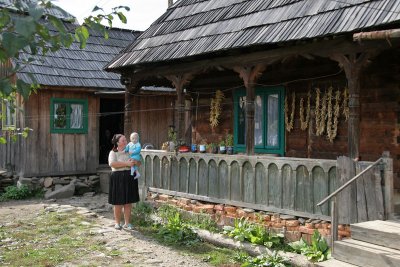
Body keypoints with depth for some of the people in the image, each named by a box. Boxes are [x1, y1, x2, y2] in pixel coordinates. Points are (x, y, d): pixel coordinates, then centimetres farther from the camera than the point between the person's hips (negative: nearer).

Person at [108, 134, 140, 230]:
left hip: (130, 178, 4)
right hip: (118, 178, -4)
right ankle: (117, 223, 15)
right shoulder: (113, 153, -2)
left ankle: (127, 223, 15)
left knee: (128, 202, 6)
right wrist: (126, 163, -21)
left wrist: (134, 162, -13)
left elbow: (139, 162, 11)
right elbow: (112, 164, -20)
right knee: (118, 202, 1)